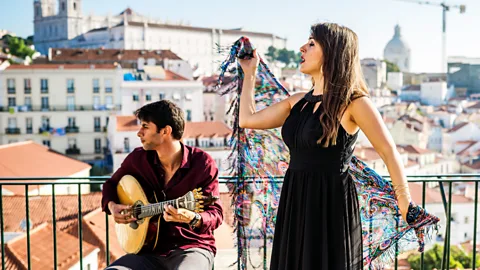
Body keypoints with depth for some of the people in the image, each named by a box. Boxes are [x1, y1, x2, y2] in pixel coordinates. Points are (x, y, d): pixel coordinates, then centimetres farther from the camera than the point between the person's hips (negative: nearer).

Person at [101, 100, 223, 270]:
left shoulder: (202, 163, -10)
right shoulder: (138, 158, 2)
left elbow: (216, 214, -11)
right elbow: (111, 184, 21)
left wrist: (192, 219, -32)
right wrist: (112, 205, 1)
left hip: (193, 248, -4)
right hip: (151, 251, 4)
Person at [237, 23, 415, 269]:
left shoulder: (353, 102, -10)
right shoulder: (298, 101, 9)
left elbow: (389, 153, -10)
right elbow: (247, 119, 15)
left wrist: (405, 207, -13)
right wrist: (249, 73, 19)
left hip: (331, 205, -6)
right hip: (295, 203, 6)